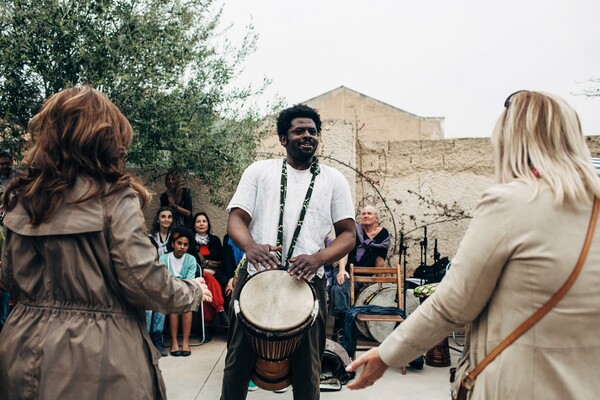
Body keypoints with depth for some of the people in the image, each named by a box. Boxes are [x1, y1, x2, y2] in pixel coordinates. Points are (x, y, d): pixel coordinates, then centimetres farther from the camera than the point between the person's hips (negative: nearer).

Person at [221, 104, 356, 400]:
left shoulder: (333, 180, 9)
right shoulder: (259, 171, 7)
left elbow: (348, 234, 5)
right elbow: (236, 218, 1)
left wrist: (318, 258, -16)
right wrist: (250, 245, -23)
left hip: (308, 282, 1)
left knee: (307, 368, 8)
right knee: (238, 360, 7)